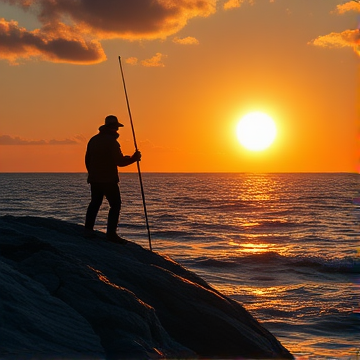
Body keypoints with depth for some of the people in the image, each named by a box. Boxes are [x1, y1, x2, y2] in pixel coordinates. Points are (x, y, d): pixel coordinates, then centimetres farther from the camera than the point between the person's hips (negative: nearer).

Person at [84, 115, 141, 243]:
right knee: (115, 205, -3)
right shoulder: (111, 141, -13)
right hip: (108, 179, -8)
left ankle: (88, 229, 18)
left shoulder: (93, 140, 11)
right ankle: (111, 233, -10)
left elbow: (87, 159, 17)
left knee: (95, 202, 19)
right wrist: (133, 159, -3)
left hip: (94, 179, 8)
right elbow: (119, 161, -17)